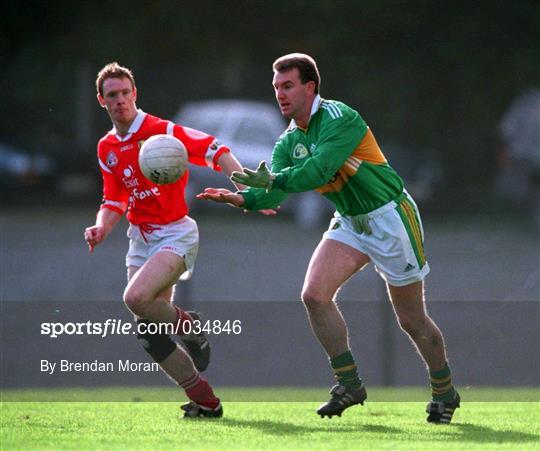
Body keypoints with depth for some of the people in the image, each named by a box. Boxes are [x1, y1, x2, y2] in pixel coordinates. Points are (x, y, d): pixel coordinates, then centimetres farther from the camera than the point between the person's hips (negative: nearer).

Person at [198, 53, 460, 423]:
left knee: (412, 320, 1)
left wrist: (273, 180, -37)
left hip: (390, 218, -7)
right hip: (350, 222, 7)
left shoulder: (339, 119, -21)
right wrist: (242, 198, -26)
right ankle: (349, 384, -3)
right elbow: (275, 191, -7)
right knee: (314, 295, -13)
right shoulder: (289, 142, 3)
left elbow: (319, 170, -33)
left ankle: (445, 393, 22)